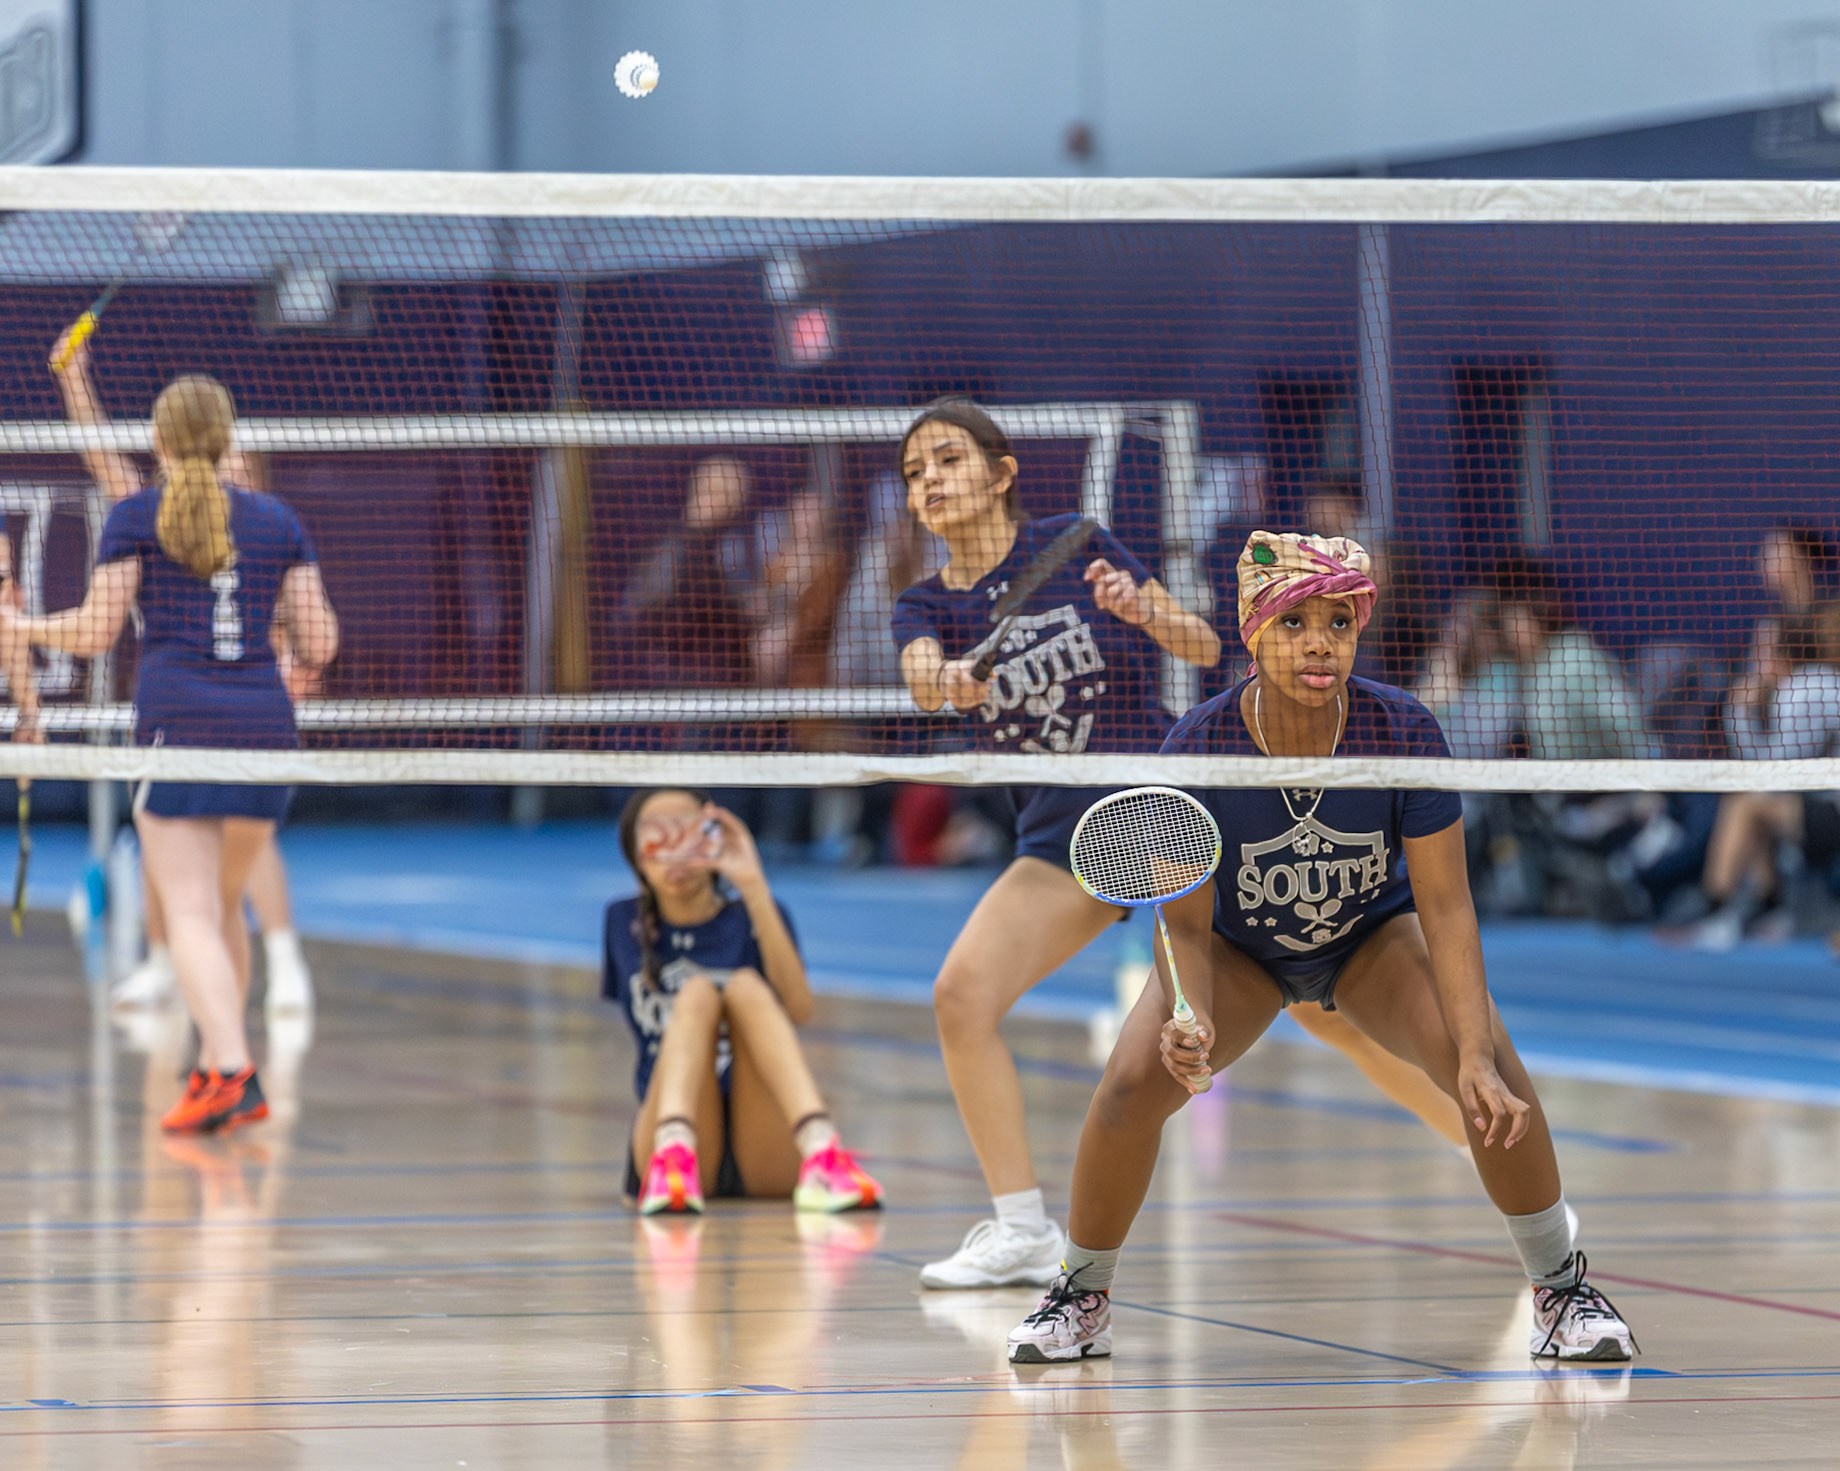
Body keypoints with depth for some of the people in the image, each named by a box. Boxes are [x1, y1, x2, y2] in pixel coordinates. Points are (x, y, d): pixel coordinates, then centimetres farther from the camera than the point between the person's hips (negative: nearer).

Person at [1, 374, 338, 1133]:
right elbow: (319, 644, 10)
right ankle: (217, 1065, 25)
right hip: (265, 722, 4)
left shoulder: (136, 516, 3)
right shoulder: (278, 521, 13)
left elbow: (96, 631, 0)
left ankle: (231, 1072, -25)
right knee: (225, 903, 20)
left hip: (179, 720, -4)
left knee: (191, 913, -8)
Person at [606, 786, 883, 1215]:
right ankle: (673, 1156, -54)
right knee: (697, 991, -22)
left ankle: (822, 1153, -52)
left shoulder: (749, 918, 10)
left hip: (766, 1161, 0)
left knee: (745, 985, -23)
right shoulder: (624, 924, 17)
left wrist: (754, 888, -17)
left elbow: (799, 1008, -10)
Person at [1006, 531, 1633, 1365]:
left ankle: (1562, 1292, -4)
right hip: (1237, 945, 0)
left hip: (1375, 935, 0)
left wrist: (1476, 1057, -38)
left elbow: (1445, 906, -27)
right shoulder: (1198, 748, -30)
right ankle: (1082, 1300, 3)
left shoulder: (1404, 732, -30)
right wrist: (1191, 1021, -44)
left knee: (1490, 1068, -25)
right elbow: (1187, 925, -23)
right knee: (1133, 1083, -23)